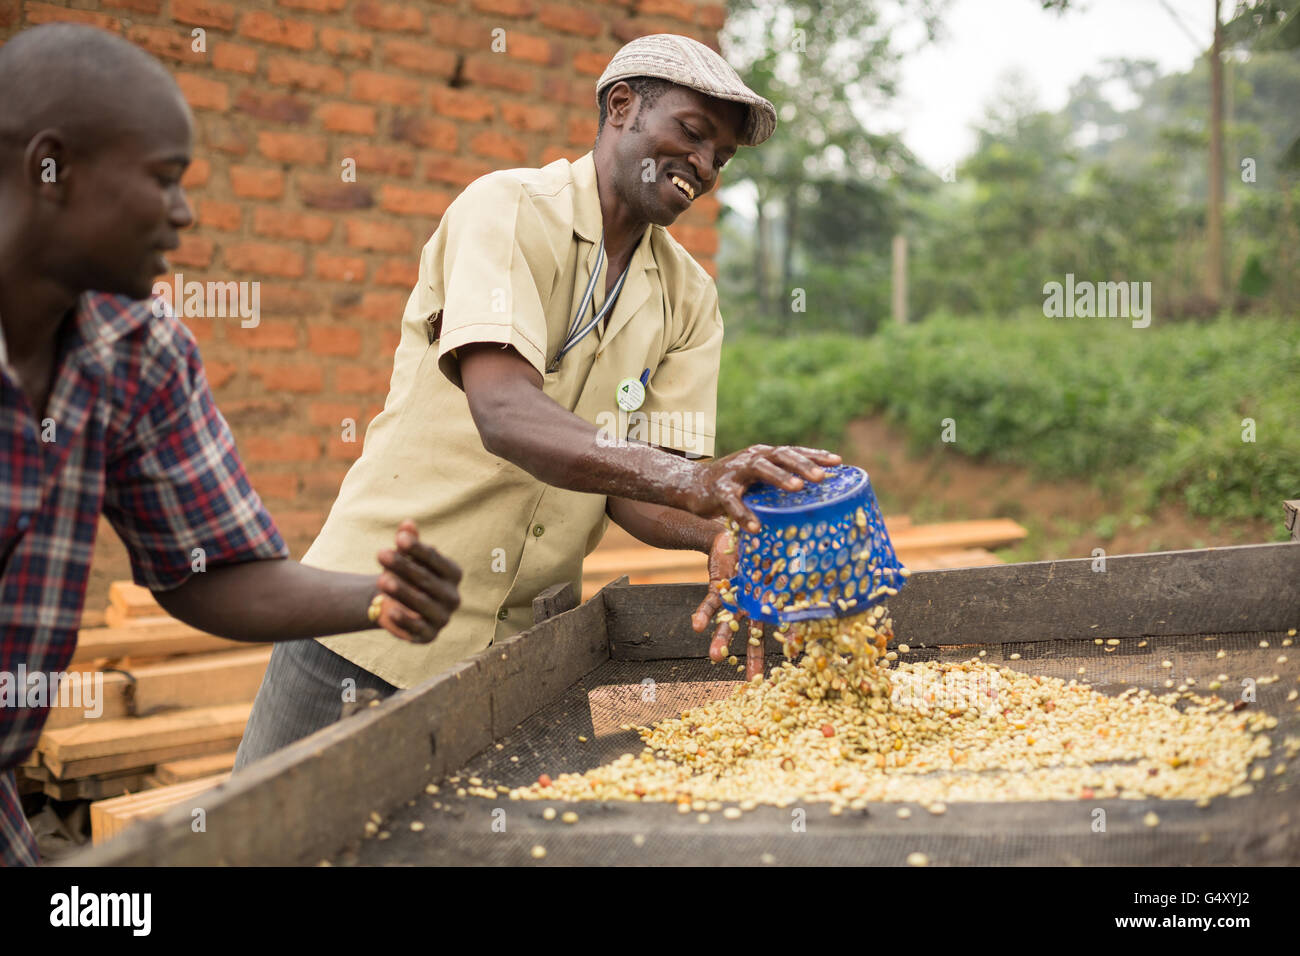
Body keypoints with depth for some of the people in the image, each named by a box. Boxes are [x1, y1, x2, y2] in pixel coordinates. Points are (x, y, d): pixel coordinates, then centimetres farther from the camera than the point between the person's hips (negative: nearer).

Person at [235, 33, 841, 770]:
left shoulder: (690, 298, 7)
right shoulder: (509, 210, -11)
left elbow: (632, 484, -2)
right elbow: (504, 414, -28)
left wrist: (720, 535, -24)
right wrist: (686, 479, -40)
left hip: (525, 647, 5)